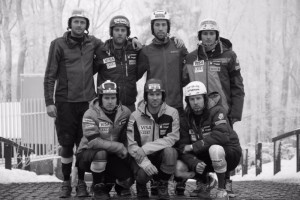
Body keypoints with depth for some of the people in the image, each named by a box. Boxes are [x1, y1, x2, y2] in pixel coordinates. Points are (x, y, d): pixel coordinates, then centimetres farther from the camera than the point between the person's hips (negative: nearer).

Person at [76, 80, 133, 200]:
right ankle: (98, 189, -13)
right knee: (101, 153, -38)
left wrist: (125, 151, -11)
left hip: (113, 156, 4)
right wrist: (119, 147, -25)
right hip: (87, 153, -3)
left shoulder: (125, 113, -5)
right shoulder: (90, 115, -19)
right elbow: (93, 142, -27)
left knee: (128, 179, -17)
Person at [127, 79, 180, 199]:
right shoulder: (135, 116, -7)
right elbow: (132, 145, -11)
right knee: (143, 173, -32)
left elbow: (171, 139, -16)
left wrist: (145, 148, -24)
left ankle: (162, 186, -7)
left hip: (162, 155, 1)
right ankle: (141, 185, 10)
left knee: (170, 151, -32)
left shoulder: (172, 113, -7)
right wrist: (145, 162, -28)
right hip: (142, 158, -1)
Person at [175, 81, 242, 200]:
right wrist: (194, 163, -28)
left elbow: (222, 135, -33)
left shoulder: (216, 111, -17)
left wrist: (194, 146, -29)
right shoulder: (186, 119, 0)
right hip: (203, 159, 6)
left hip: (230, 152, -5)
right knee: (178, 168, -14)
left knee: (214, 149, -39)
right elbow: (183, 146, -7)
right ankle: (203, 184, 16)